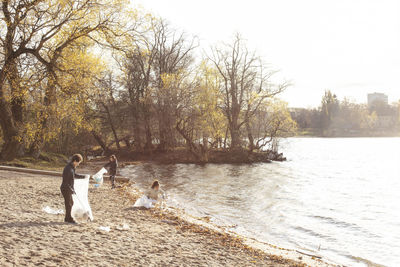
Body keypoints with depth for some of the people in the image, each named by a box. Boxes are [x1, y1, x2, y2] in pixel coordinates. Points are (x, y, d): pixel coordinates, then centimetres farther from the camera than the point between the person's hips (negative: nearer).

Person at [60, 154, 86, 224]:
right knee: (68, 204, 3)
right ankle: (69, 219, 16)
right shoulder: (68, 169, -26)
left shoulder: (72, 167, 5)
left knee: (71, 203, 18)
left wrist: (83, 177, 22)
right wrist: (72, 190, -23)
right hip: (66, 189, -10)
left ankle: (68, 218, 28)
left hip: (68, 189, 10)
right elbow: (65, 182, -26)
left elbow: (74, 175, 24)